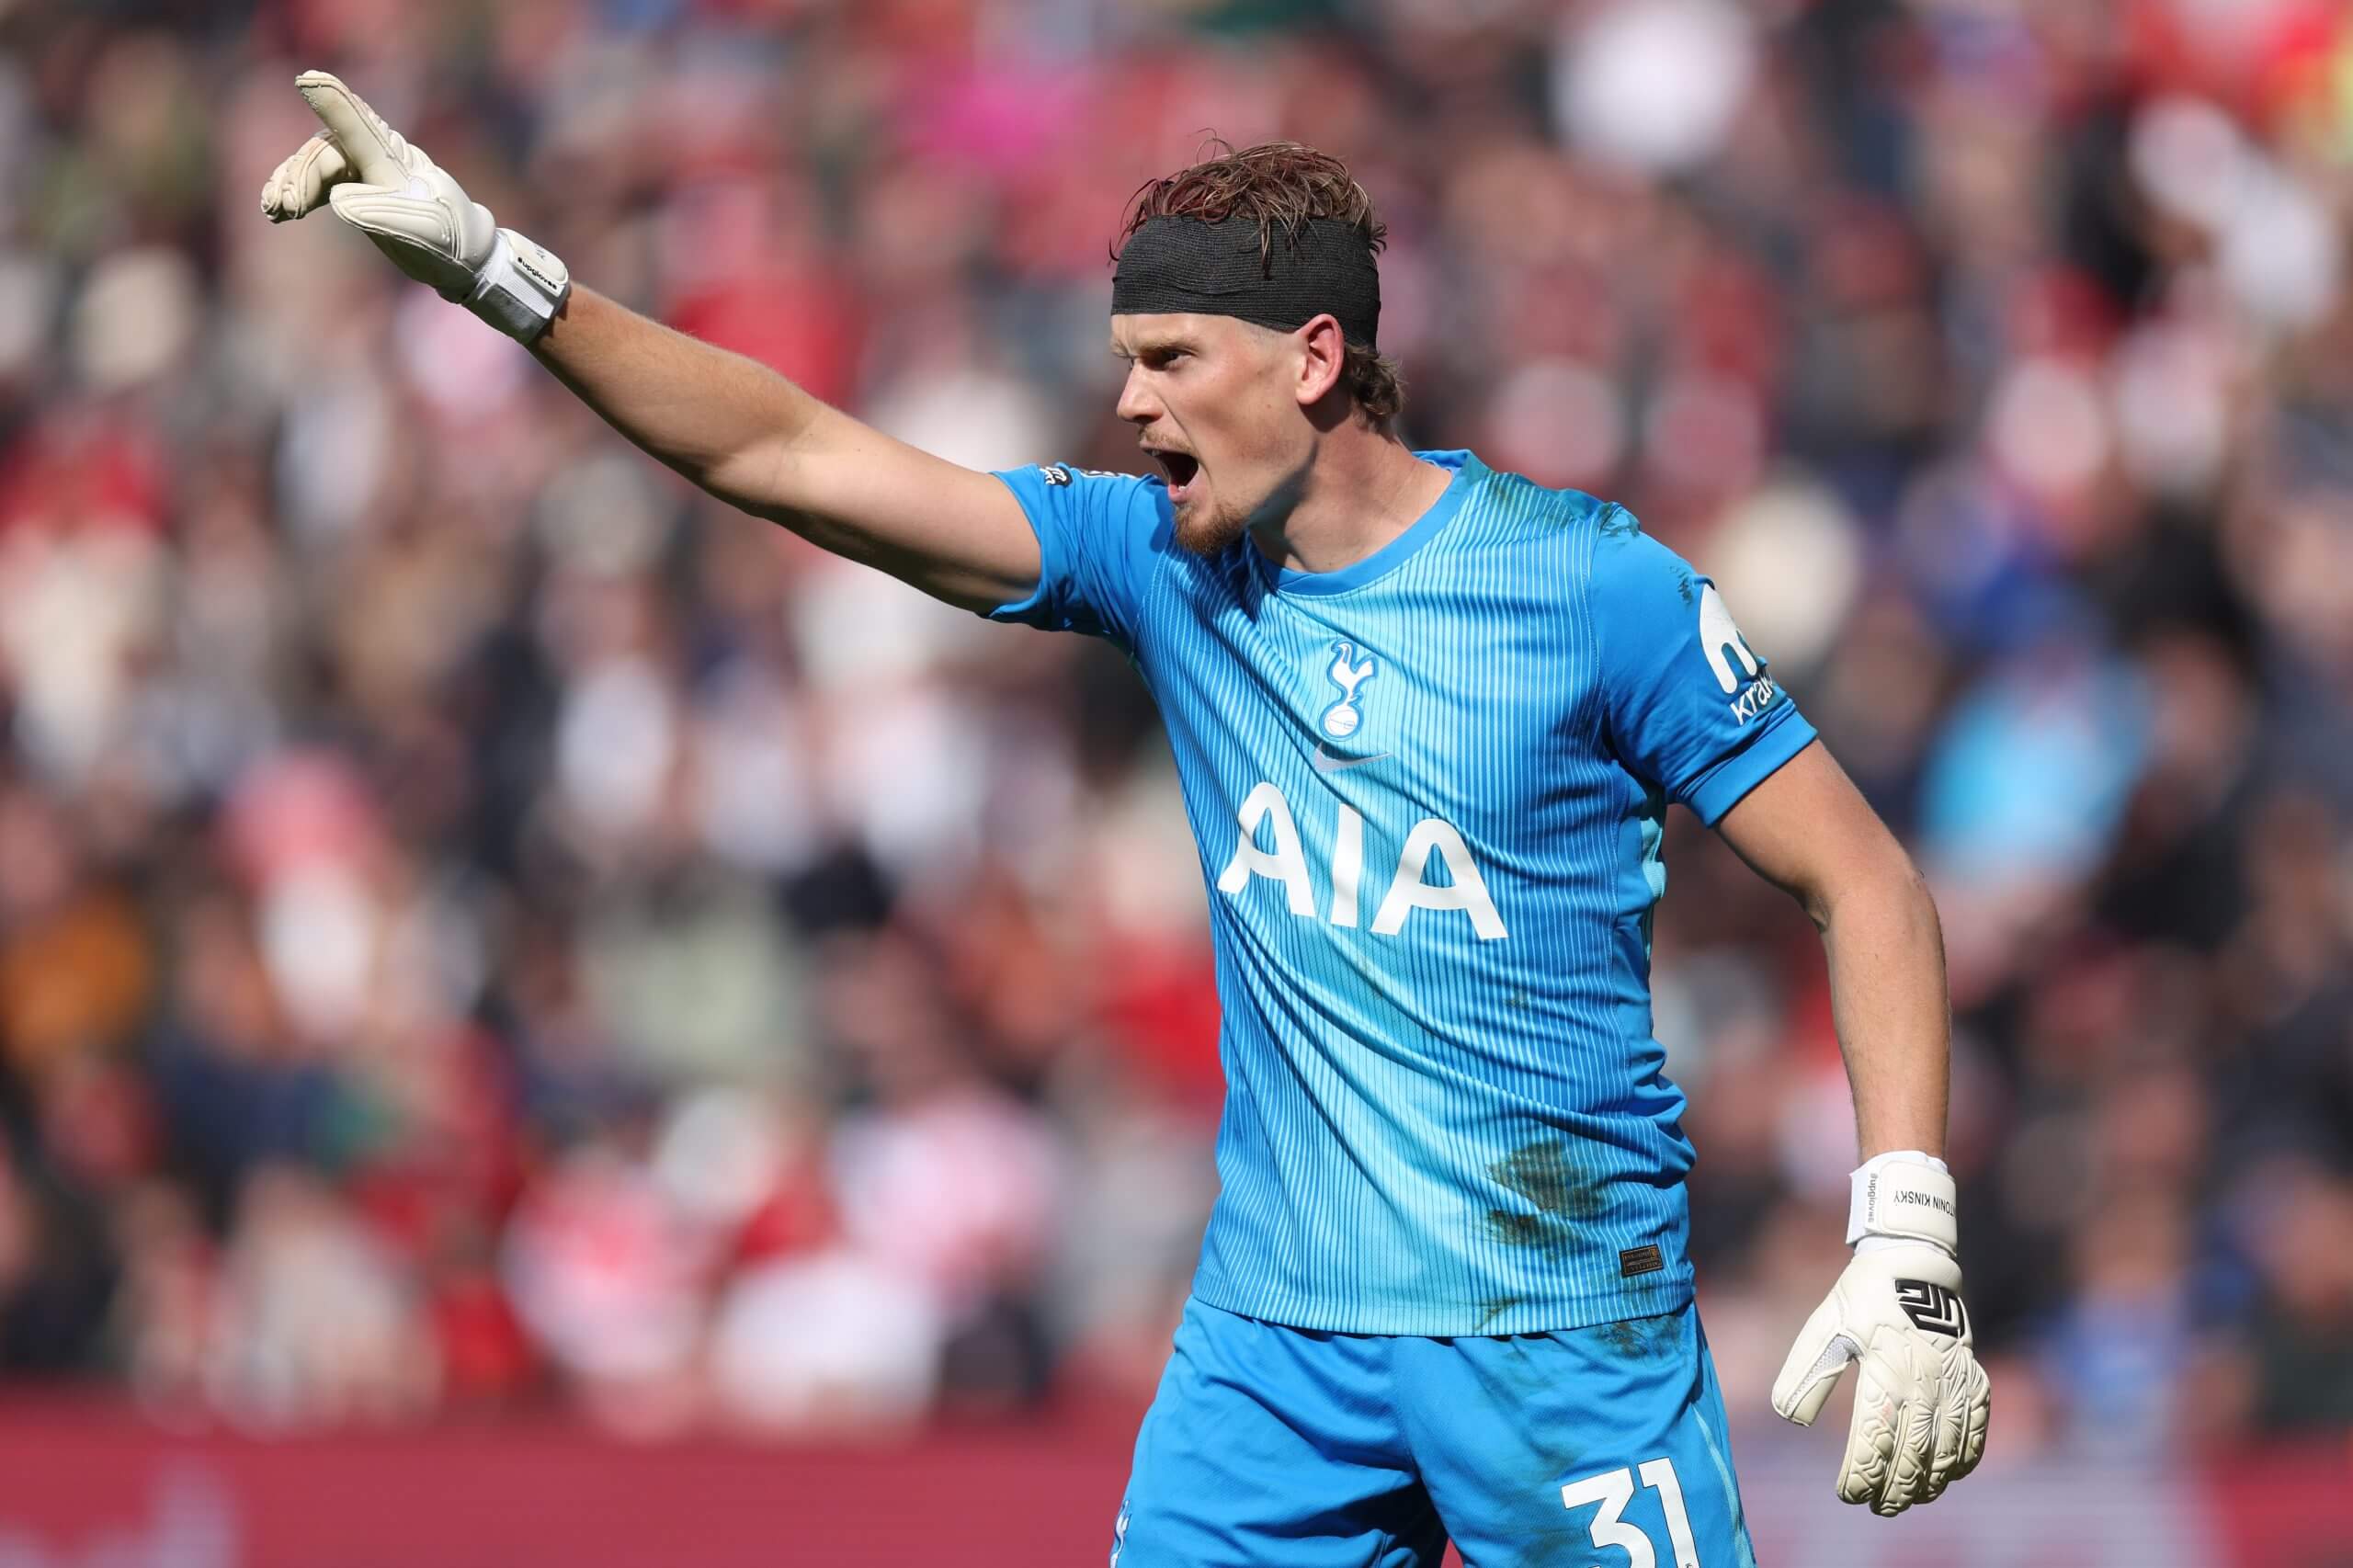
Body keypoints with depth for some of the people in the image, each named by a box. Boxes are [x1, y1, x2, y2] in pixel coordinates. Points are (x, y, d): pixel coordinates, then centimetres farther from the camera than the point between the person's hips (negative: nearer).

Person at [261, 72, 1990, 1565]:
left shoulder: (1588, 580, -8)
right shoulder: (1164, 562, 6)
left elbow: (1864, 880, -6)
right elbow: (790, 456, 3)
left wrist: (1907, 1245, -15)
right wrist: (491, 266, -5)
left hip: (1567, 1327, -4)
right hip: (1272, 1327, 5)